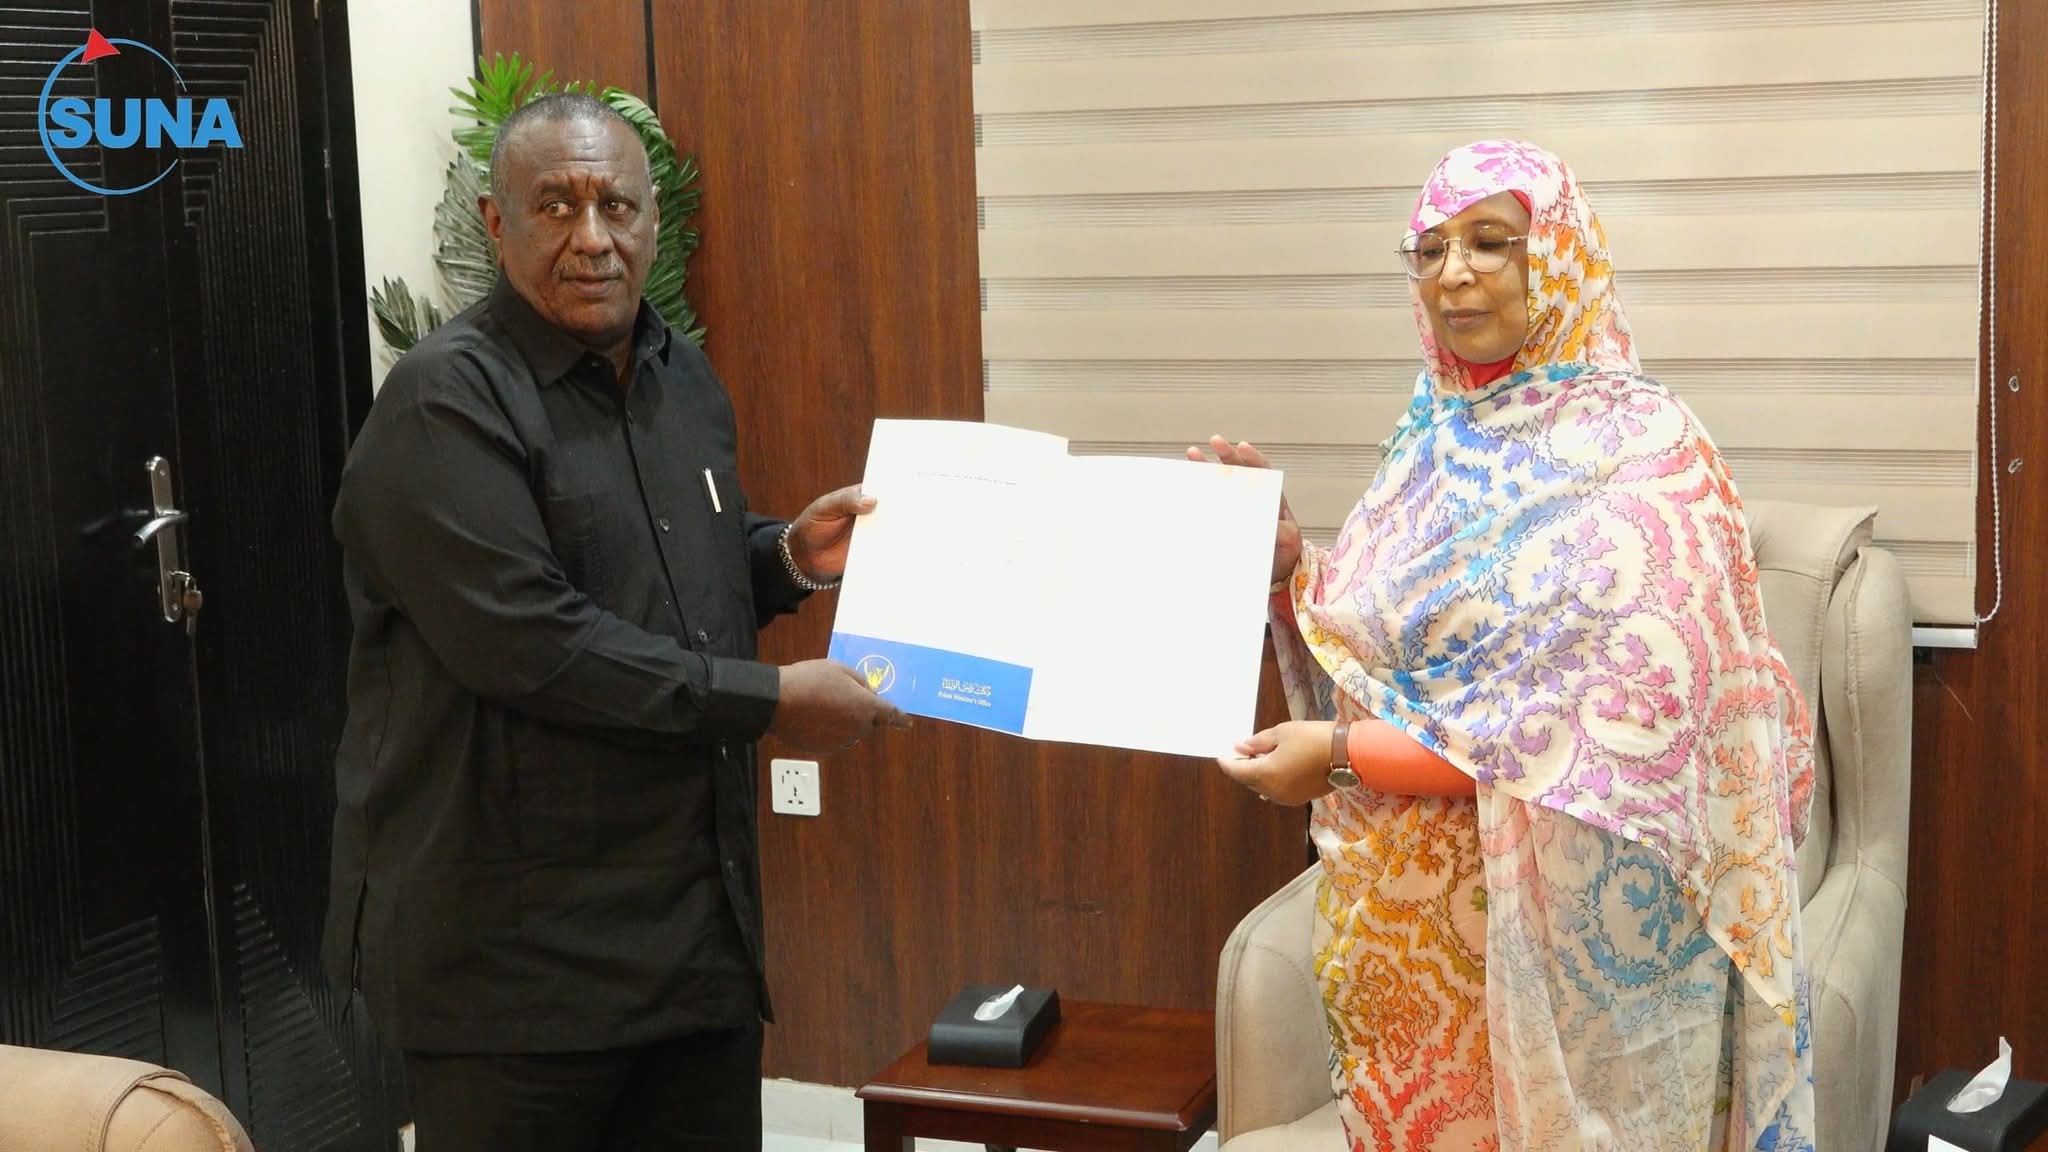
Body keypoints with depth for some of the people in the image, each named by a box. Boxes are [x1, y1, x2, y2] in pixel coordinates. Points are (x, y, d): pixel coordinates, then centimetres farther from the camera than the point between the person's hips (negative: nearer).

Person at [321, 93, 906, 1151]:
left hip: (699, 924, 8)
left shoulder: (681, 376, 12)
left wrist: (789, 555, 4)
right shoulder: (447, 402, -14)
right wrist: (770, 700, -18)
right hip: (511, 950, -7)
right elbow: (525, 643, -23)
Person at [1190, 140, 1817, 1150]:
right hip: (1403, 923, 6)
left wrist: (1343, 757, -21)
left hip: (1561, 933, -6)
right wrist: (1283, 559, -4)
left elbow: (1623, 721, -23)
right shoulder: (1432, 439, 8)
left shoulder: (1642, 451, -13)